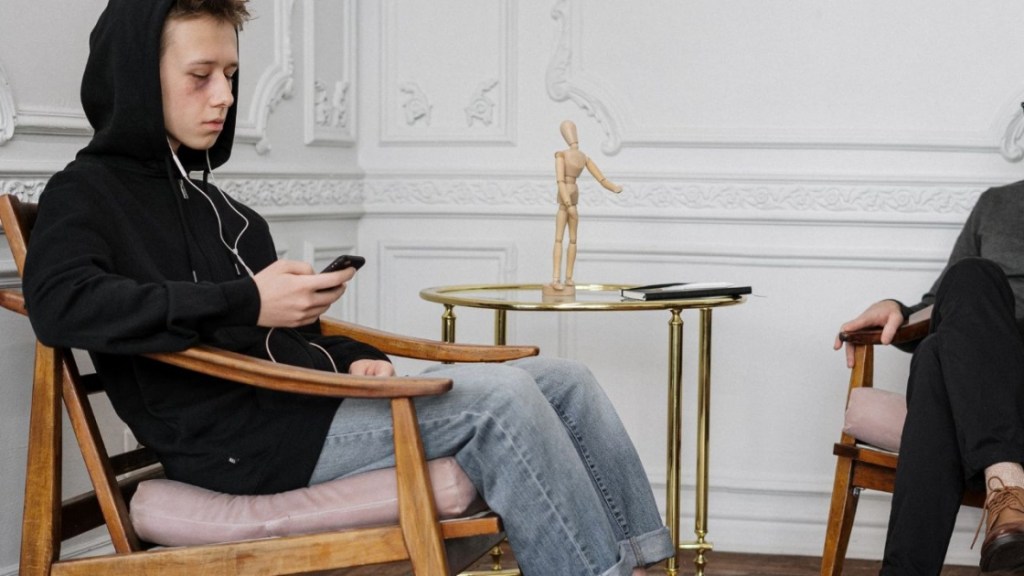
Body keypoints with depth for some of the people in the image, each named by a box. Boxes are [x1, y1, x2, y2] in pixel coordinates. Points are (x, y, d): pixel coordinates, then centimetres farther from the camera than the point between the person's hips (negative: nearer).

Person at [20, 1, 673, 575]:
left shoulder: (228, 213, 25)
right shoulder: (87, 194, 0)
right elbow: (59, 303, -22)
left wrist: (356, 359, 6)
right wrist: (247, 303, -22)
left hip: (307, 405, 8)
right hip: (241, 438, -8)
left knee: (562, 380, -2)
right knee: (498, 397, -24)